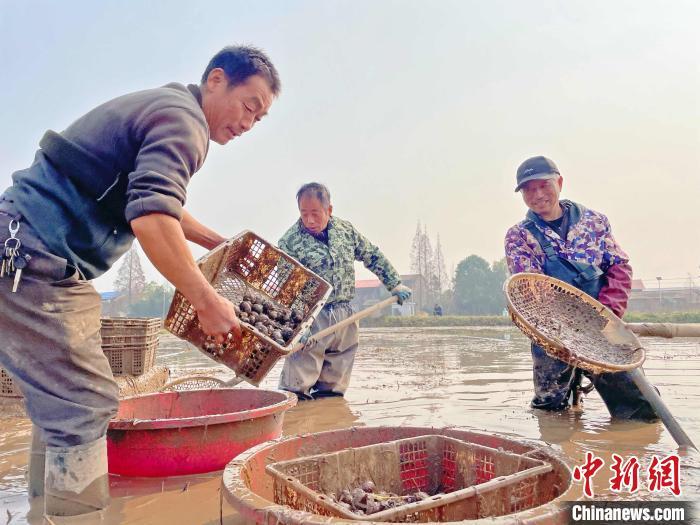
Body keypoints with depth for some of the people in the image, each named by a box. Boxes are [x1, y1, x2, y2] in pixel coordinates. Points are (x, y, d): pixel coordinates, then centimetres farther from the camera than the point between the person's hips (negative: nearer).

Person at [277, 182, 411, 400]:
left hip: (345, 317, 5)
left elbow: (373, 256, 18)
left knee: (335, 386, 13)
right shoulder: (289, 242, -8)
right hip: (311, 319, -4)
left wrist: (395, 284, 16)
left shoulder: (345, 229, 7)